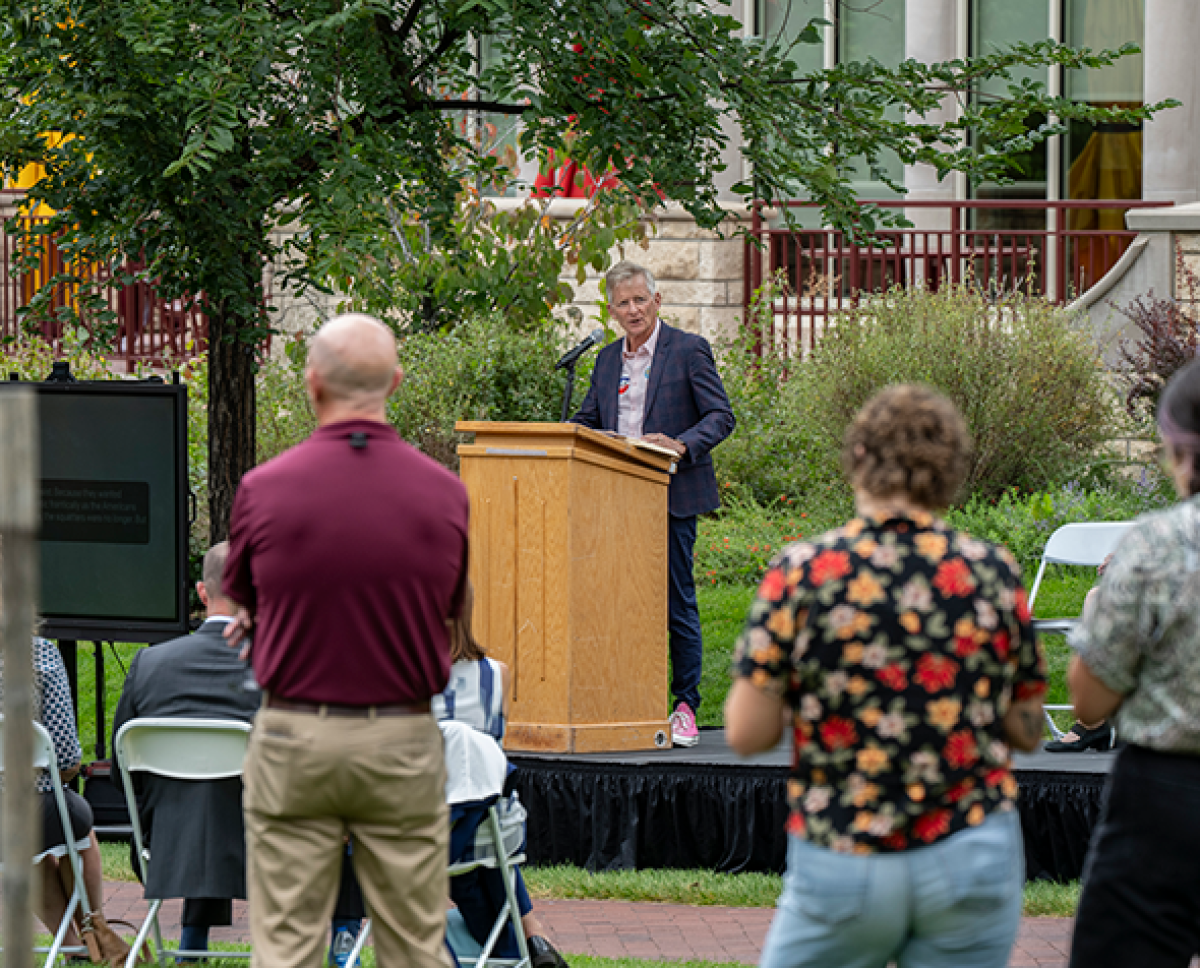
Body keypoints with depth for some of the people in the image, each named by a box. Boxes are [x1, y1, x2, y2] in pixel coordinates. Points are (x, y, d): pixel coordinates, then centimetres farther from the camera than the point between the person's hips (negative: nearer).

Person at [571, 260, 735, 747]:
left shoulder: (689, 350, -1)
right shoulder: (607, 359, 15)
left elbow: (721, 417, -6)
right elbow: (586, 424, 19)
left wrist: (681, 445, -22)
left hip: (671, 498, -5)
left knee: (677, 602, -4)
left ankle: (686, 707, 2)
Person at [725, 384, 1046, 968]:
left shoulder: (799, 574, -8)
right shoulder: (992, 575, -2)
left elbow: (746, 734, -7)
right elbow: (1027, 731, 5)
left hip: (840, 864, -2)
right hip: (972, 855, 2)